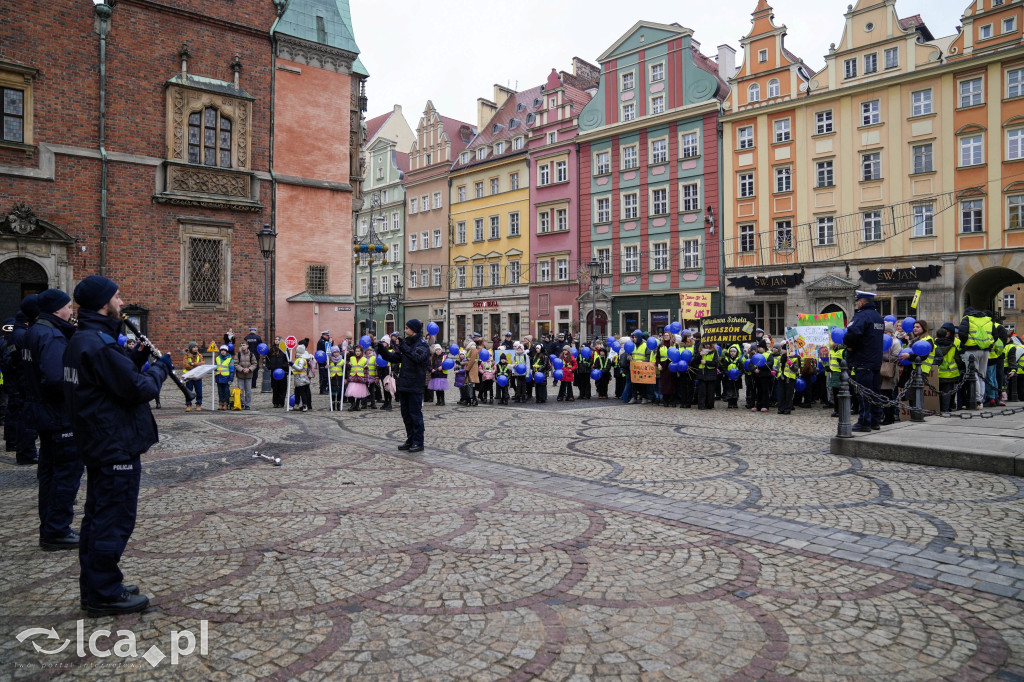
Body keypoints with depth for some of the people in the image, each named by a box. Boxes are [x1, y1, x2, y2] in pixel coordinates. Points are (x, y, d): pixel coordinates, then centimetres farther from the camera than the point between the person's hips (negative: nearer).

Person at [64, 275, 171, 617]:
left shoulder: (81, 340, 12)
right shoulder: (99, 344, -22)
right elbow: (141, 389, -23)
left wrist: (138, 359, 3)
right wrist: (160, 368, -6)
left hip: (99, 444, 11)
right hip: (117, 447, -11)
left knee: (98, 517, 18)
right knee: (115, 520, -1)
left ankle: (94, 588, 29)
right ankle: (105, 594, 10)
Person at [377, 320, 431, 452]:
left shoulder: (422, 345, -8)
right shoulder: (407, 343, 14)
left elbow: (418, 357, -28)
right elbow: (394, 358, 13)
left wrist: (402, 347, -31)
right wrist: (382, 349, -1)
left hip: (415, 386, -8)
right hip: (403, 385, 8)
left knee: (415, 414, -2)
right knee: (406, 415, 13)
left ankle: (418, 442, 5)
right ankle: (410, 440, 23)